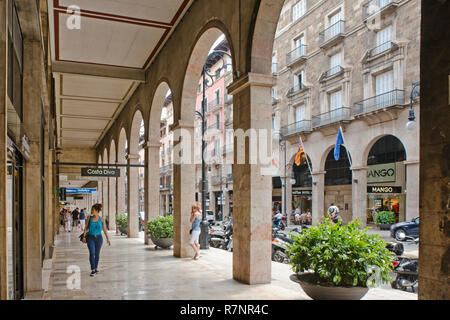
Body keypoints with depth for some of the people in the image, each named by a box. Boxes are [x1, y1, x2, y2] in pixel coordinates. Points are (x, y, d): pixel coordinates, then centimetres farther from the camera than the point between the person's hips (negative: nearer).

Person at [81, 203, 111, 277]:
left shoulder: (101, 219, -2)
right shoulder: (89, 218, -1)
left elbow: (104, 229, 2)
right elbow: (86, 227, 3)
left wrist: (108, 238, -1)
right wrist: (84, 236, -7)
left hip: (99, 238, 1)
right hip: (90, 238, -1)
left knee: (97, 254, 9)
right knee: (92, 253, -14)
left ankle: (96, 268, 28)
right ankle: (92, 270, -9)